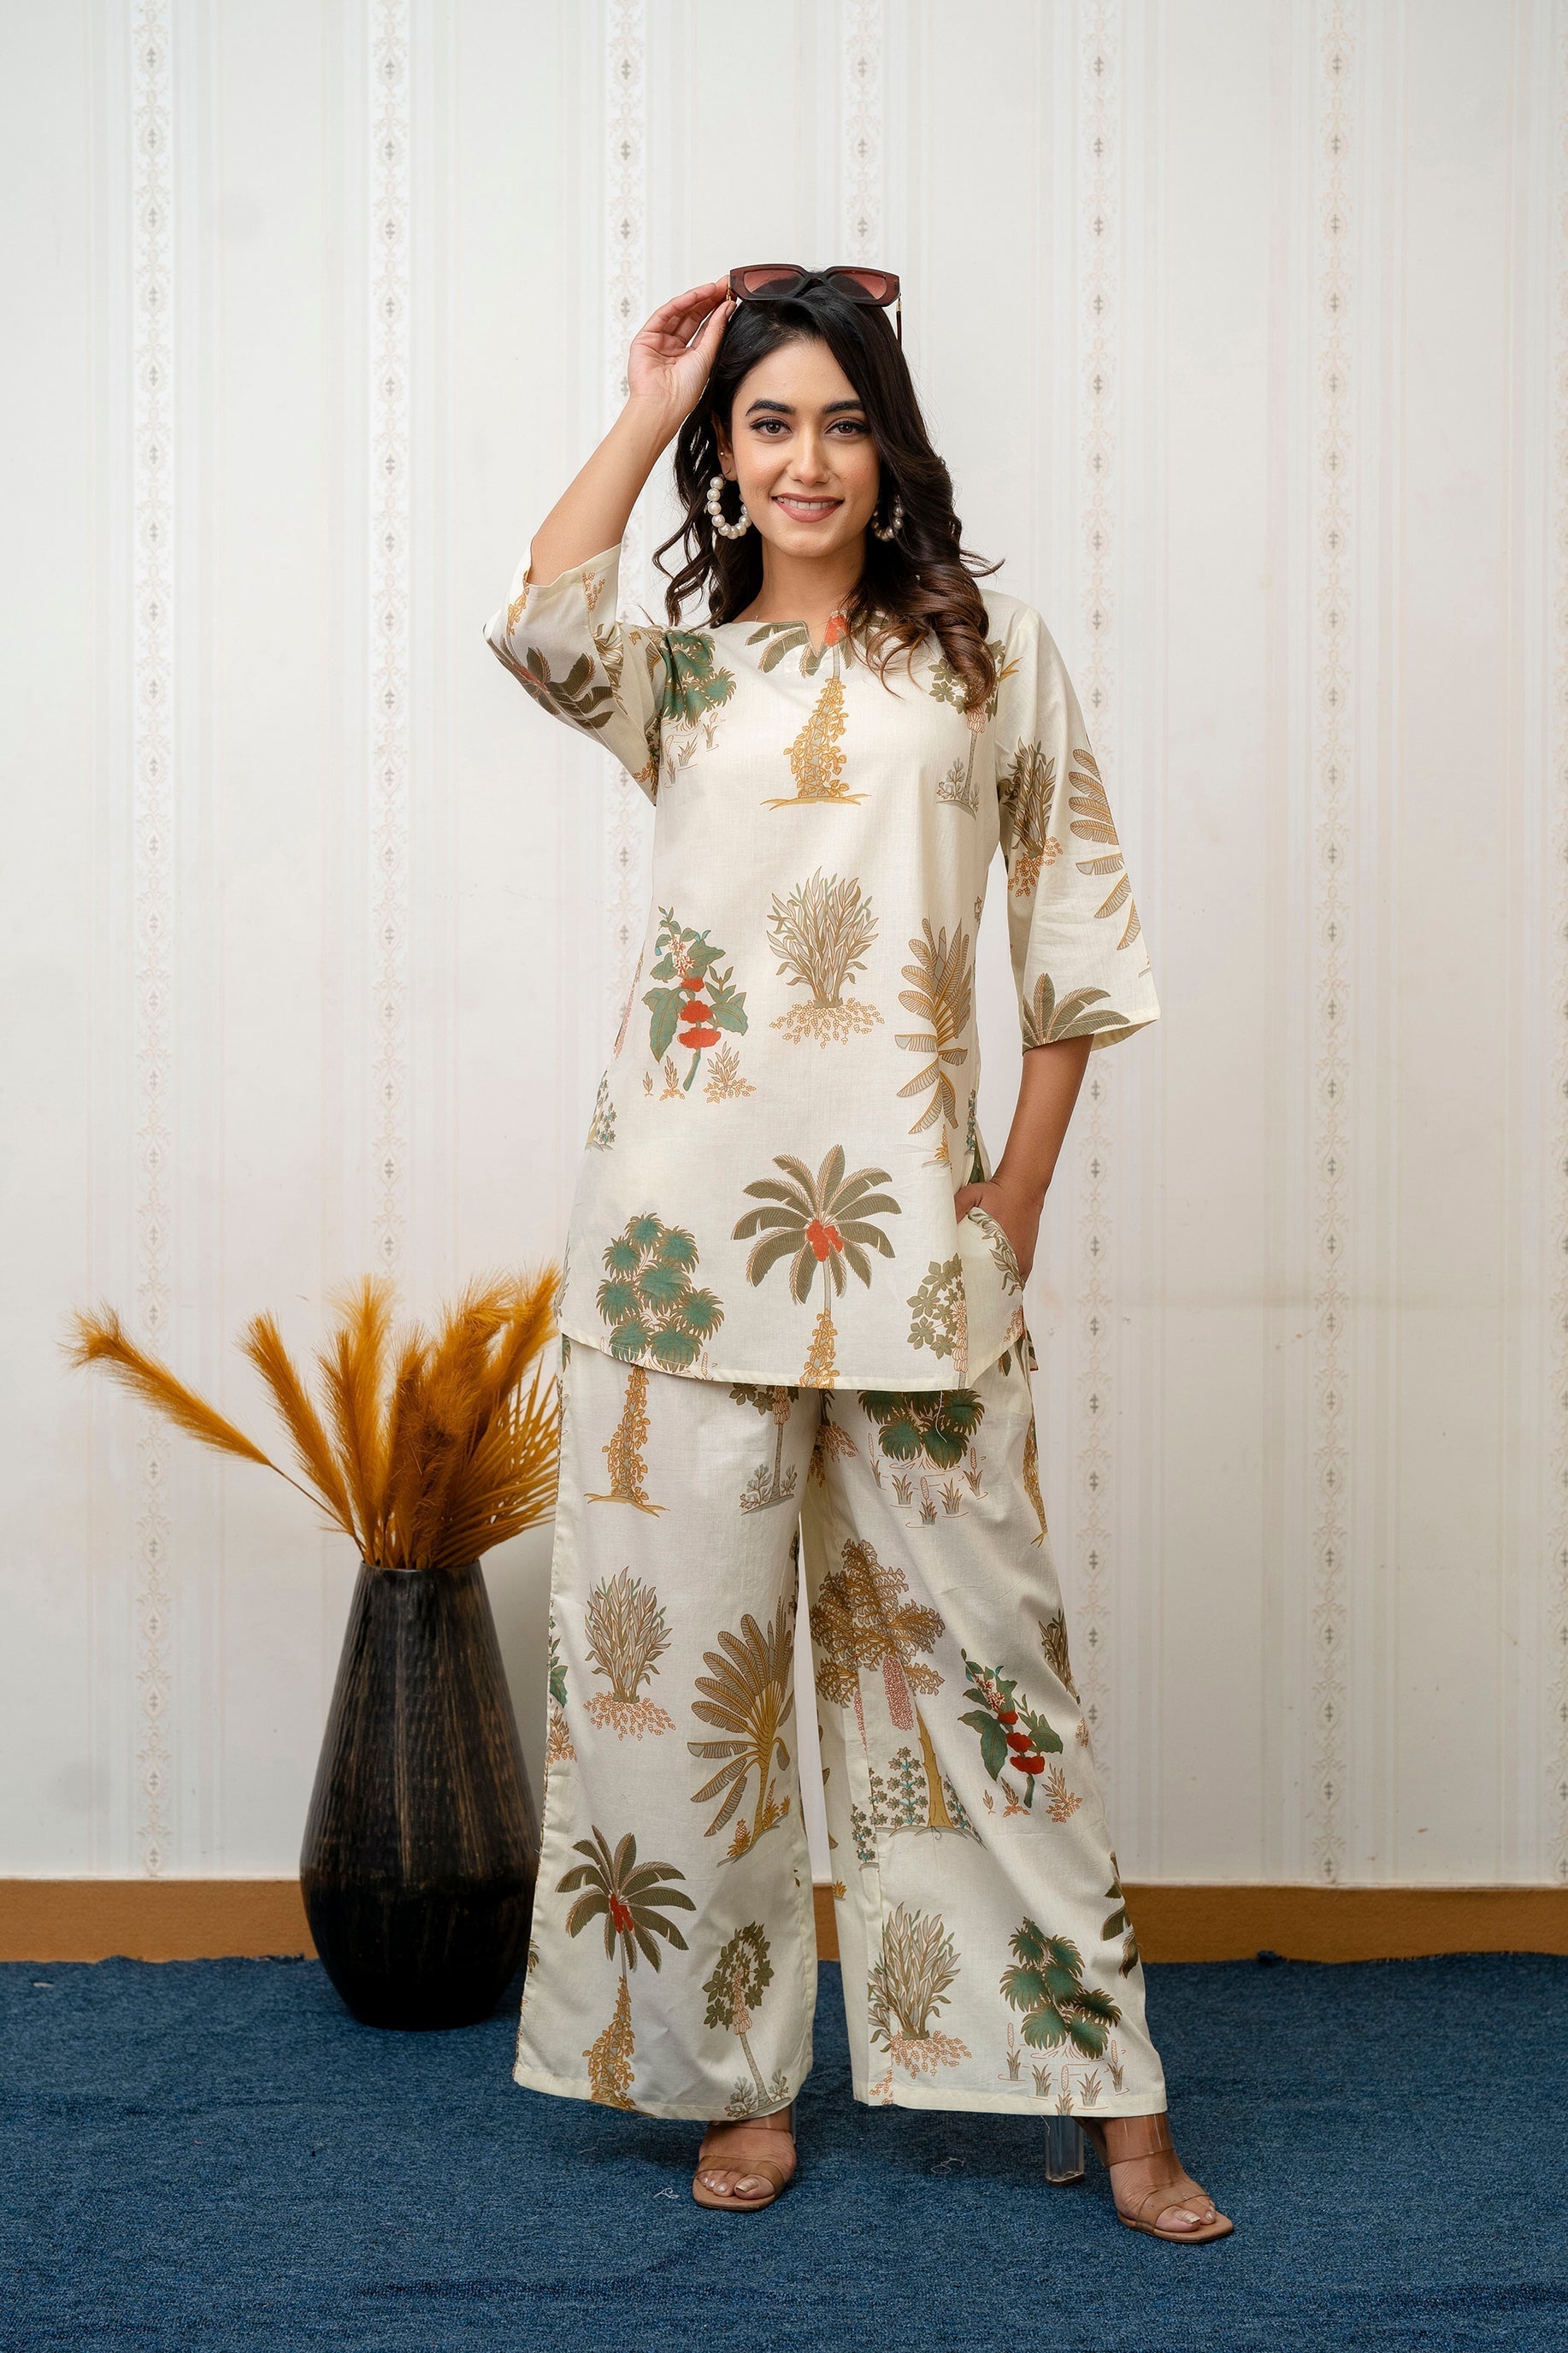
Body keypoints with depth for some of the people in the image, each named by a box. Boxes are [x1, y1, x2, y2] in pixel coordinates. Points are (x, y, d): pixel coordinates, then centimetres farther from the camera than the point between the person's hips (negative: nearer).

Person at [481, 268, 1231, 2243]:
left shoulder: (993, 652, 10)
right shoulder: (673, 673, 12)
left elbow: (1076, 931, 10)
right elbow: (537, 620, -12)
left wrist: (1020, 1190, 3)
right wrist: (646, 408, -1)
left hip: (906, 1212, -1)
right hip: (688, 1204, 1)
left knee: (971, 1631, 2)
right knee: (681, 1636, 4)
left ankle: (1106, 2089, 13)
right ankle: (736, 2077, 20)